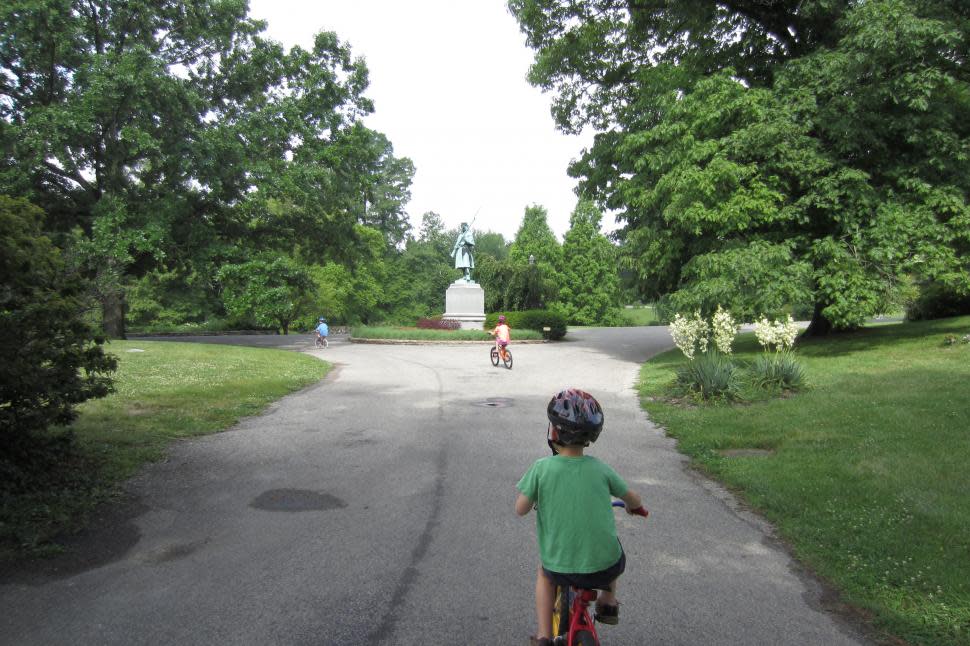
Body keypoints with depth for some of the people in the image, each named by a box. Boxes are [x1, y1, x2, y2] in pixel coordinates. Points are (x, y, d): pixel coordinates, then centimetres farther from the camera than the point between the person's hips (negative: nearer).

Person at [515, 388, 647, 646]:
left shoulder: (542, 468, -12)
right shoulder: (599, 468, -5)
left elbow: (520, 509, -6)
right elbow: (633, 499, 8)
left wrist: (535, 494, 15)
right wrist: (635, 507, 31)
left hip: (561, 569, -1)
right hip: (604, 567, 2)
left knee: (544, 573, 33)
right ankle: (608, 602, 34)